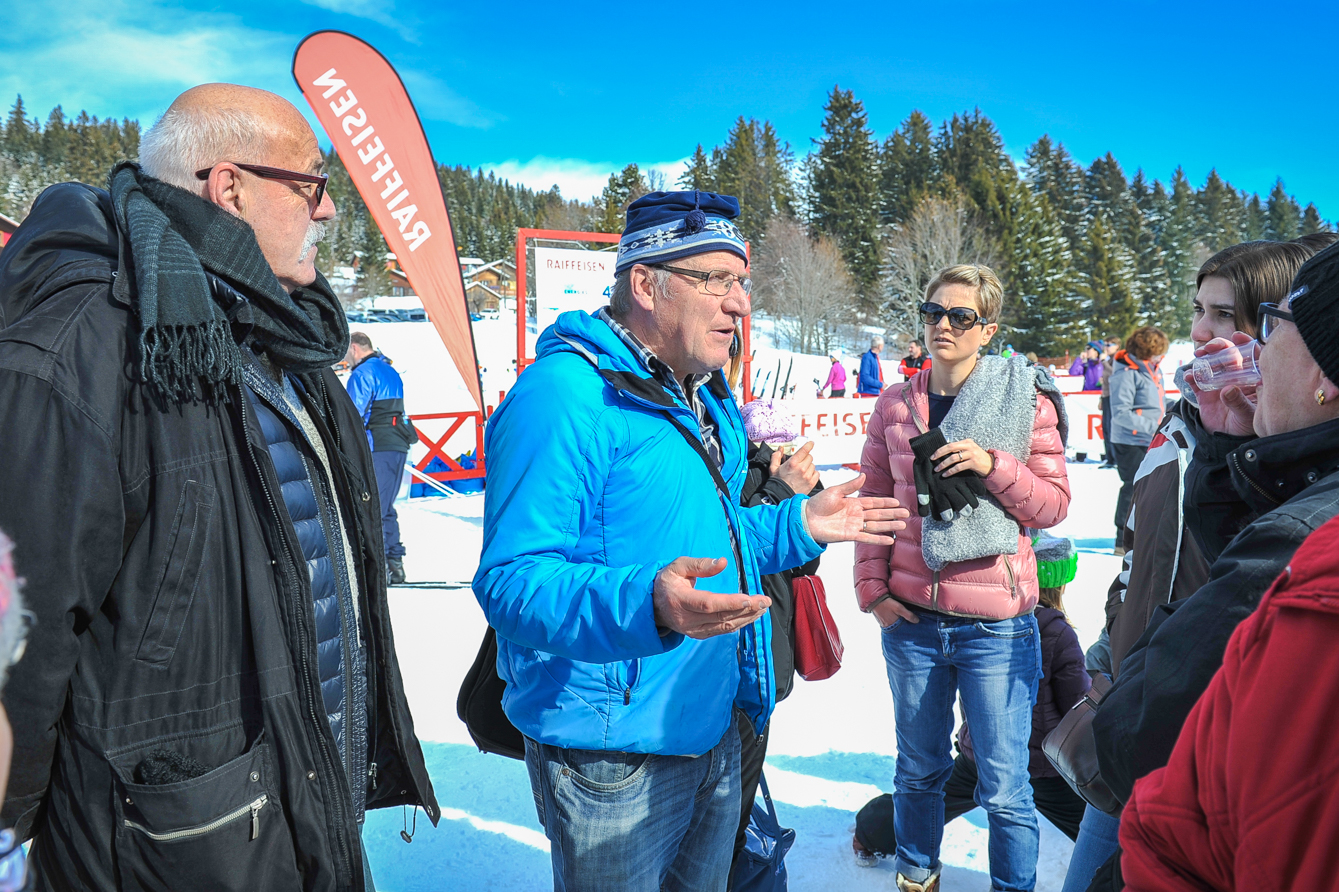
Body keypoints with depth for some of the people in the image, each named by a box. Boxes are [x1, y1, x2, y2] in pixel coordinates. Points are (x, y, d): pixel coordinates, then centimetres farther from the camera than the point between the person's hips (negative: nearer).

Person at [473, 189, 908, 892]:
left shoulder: (706, 399, 10)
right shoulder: (564, 395, -21)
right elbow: (513, 581, -28)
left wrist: (799, 525, 10)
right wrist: (645, 605, -44)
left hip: (714, 730, 9)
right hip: (614, 759, -8)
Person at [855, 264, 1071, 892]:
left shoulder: (1026, 399, -4)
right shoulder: (894, 405, 3)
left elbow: (1054, 503, -4)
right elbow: (874, 500, 8)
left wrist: (992, 464, -20)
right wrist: (872, 587, 0)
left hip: (996, 626, -3)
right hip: (912, 619, 3)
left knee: (1003, 787, 5)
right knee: (919, 768, 19)